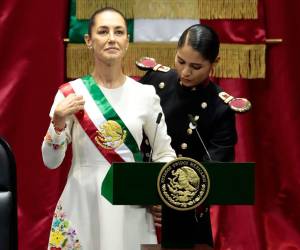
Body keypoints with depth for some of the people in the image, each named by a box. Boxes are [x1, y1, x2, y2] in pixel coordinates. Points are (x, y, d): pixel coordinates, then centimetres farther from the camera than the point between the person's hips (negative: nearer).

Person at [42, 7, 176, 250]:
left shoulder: (146, 94, 1)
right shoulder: (70, 93, -2)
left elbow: (164, 153, 7)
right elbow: (51, 161, -1)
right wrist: (58, 124, -18)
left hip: (132, 206, 1)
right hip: (83, 203, -1)